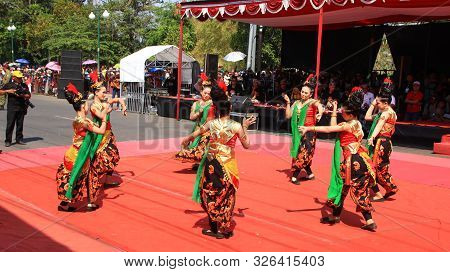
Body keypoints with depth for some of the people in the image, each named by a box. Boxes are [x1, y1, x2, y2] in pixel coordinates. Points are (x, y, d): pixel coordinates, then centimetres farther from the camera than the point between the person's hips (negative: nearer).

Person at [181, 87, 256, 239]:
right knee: (226, 196, 14)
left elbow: (192, 136, 4)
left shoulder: (211, 124, -6)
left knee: (210, 194, 16)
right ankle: (224, 229, 22)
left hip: (212, 163, 1)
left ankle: (214, 228, 23)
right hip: (228, 165, -1)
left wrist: (185, 141, 26)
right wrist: (245, 127, 9)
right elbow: (247, 145, 1)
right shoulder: (237, 126, -10)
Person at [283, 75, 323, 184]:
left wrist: (320, 113, -52)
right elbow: (288, 115, 4)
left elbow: (319, 106, -31)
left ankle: (295, 176, 1)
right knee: (298, 153, 11)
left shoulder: (312, 102, -8)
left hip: (309, 133, -6)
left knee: (303, 154, -7)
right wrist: (288, 102, 0)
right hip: (298, 132, 6)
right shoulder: (296, 103, 8)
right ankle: (310, 174, 28)